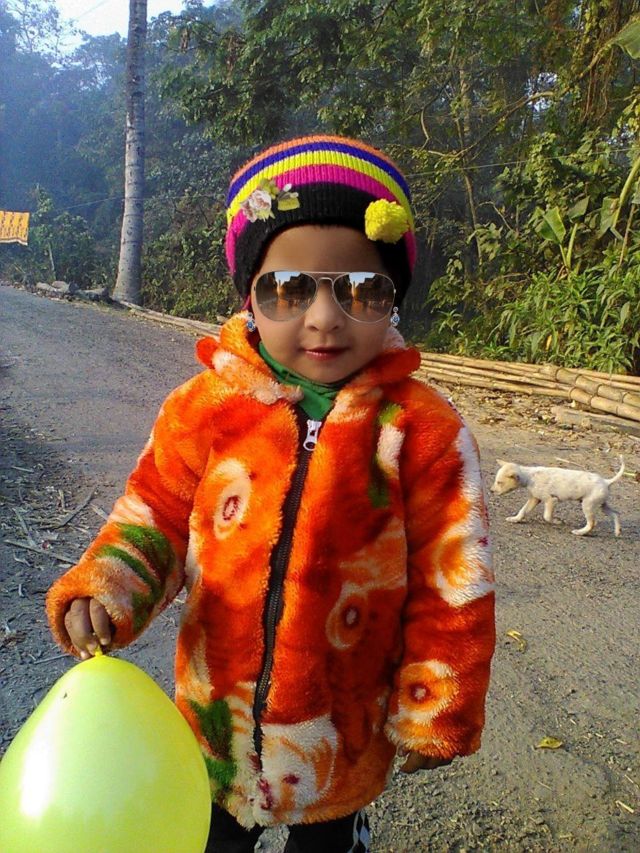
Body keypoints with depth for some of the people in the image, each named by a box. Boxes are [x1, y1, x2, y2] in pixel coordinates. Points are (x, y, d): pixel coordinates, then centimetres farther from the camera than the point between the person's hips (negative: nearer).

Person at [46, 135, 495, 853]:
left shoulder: (424, 432, -18)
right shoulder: (203, 409, -13)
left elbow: (450, 587, -11)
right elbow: (153, 521, -1)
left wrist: (432, 717, -3)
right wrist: (105, 590, -20)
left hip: (346, 736, -1)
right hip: (215, 719, 2)